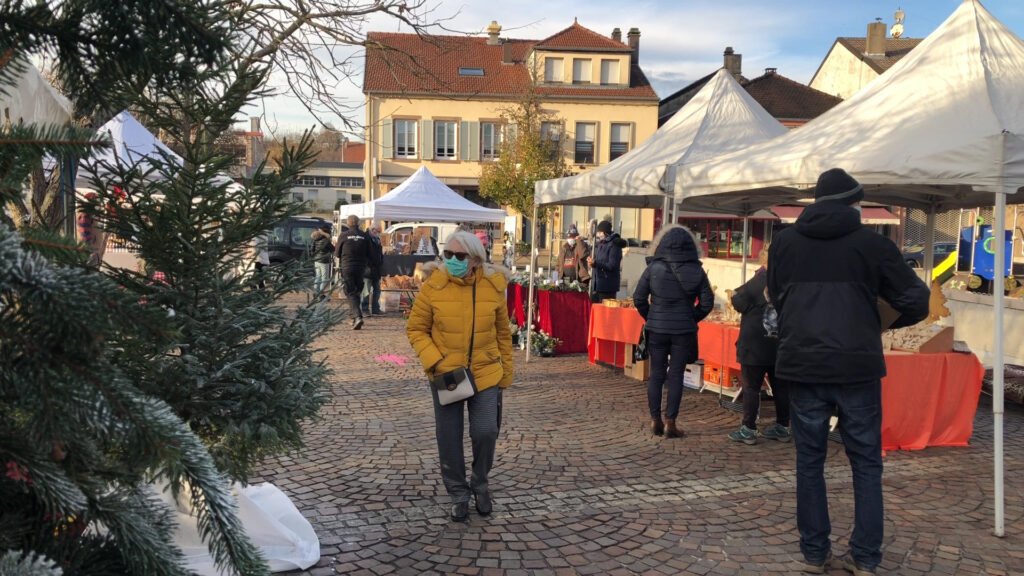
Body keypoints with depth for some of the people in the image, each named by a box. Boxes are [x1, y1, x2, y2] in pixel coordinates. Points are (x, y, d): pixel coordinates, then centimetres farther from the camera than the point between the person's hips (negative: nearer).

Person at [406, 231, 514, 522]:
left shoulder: (493, 286, -6)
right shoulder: (433, 286, -11)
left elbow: (503, 333, 5)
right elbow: (415, 329, -3)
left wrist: (506, 372, 8)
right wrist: (434, 361, -15)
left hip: (486, 373, 0)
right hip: (446, 375, 0)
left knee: (486, 432, -8)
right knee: (449, 438, 7)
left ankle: (480, 484, 21)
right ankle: (459, 494, 29)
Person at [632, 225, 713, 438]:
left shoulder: (653, 267, -5)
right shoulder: (696, 271, -4)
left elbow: (639, 298, -5)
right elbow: (707, 302, -3)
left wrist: (650, 317, 9)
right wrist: (691, 318, 10)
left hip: (656, 329, 0)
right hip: (684, 331, 0)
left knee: (656, 374, 10)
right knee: (676, 375, 6)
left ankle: (655, 420, 14)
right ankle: (670, 423, 8)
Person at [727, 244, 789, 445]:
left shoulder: (759, 280, -15)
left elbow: (740, 304, -12)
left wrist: (733, 295, 10)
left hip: (756, 343, -6)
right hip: (781, 344, 6)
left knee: (751, 386, -1)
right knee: (780, 386, 13)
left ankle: (748, 430, 1)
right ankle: (782, 427, 20)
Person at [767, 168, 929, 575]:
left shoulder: (784, 241, 5)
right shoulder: (872, 243, -3)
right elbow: (917, 303, 0)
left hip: (802, 365, 2)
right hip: (857, 366, -2)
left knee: (809, 459, 11)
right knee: (866, 463, 9)